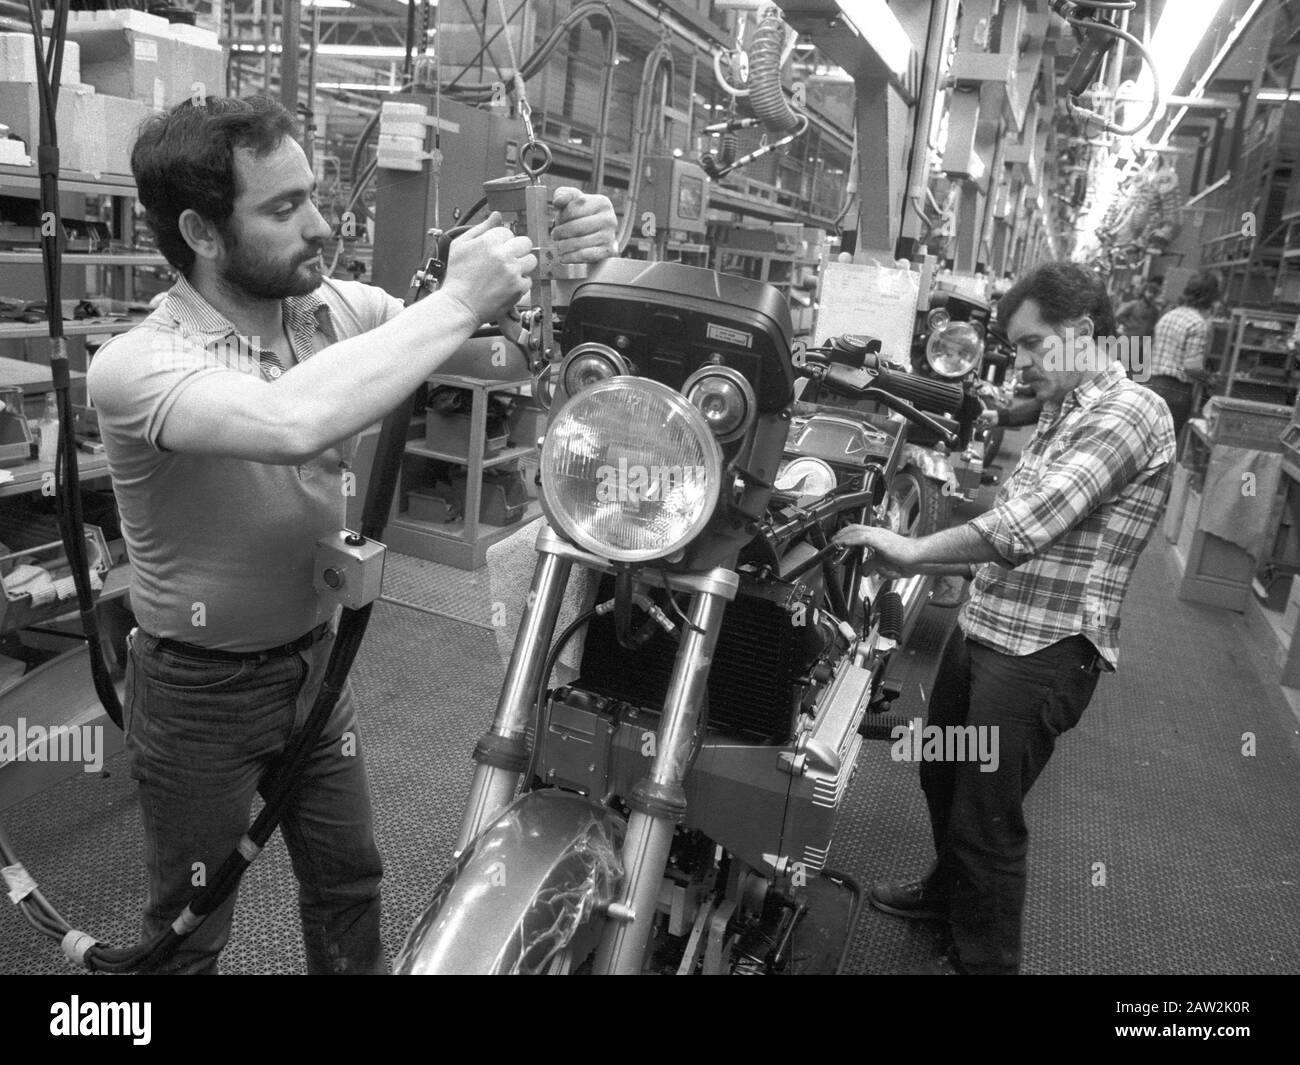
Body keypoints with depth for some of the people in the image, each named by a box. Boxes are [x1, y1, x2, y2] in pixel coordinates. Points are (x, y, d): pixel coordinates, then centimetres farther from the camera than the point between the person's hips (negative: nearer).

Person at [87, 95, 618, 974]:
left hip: (317, 660, 5)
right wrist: (457, 300, -40)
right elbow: (291, 422, -48)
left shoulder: (336, 307, -9)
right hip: (199, 692, -5)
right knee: (192, 927, 18)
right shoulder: (137, 365, -27)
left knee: (349, 881, 23)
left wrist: (565, 265, -30)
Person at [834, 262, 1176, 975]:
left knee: (986, 821, -1)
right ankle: (948, 889, 49)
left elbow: (1030, 523, -27)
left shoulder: (1129, 412, -14)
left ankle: (984, 960, 22)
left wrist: (914, 548, -27)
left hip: (1044, 649, -10)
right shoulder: (1061, 416, 19)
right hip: (983, 624, 10)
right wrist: (921, 566, 9)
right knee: (942, 776, 24)